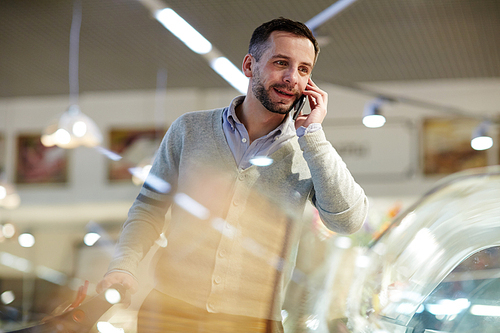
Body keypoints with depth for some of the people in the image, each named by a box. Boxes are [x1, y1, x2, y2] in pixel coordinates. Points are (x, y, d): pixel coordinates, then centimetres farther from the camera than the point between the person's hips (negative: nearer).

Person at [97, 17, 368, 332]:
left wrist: (312, 132, -14)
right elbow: (150, 207, 9)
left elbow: (348, 220, -14)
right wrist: (123, 266, -8)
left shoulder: (310, 153, 1)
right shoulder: (190, 129, 4)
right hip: (171, 307, 1)